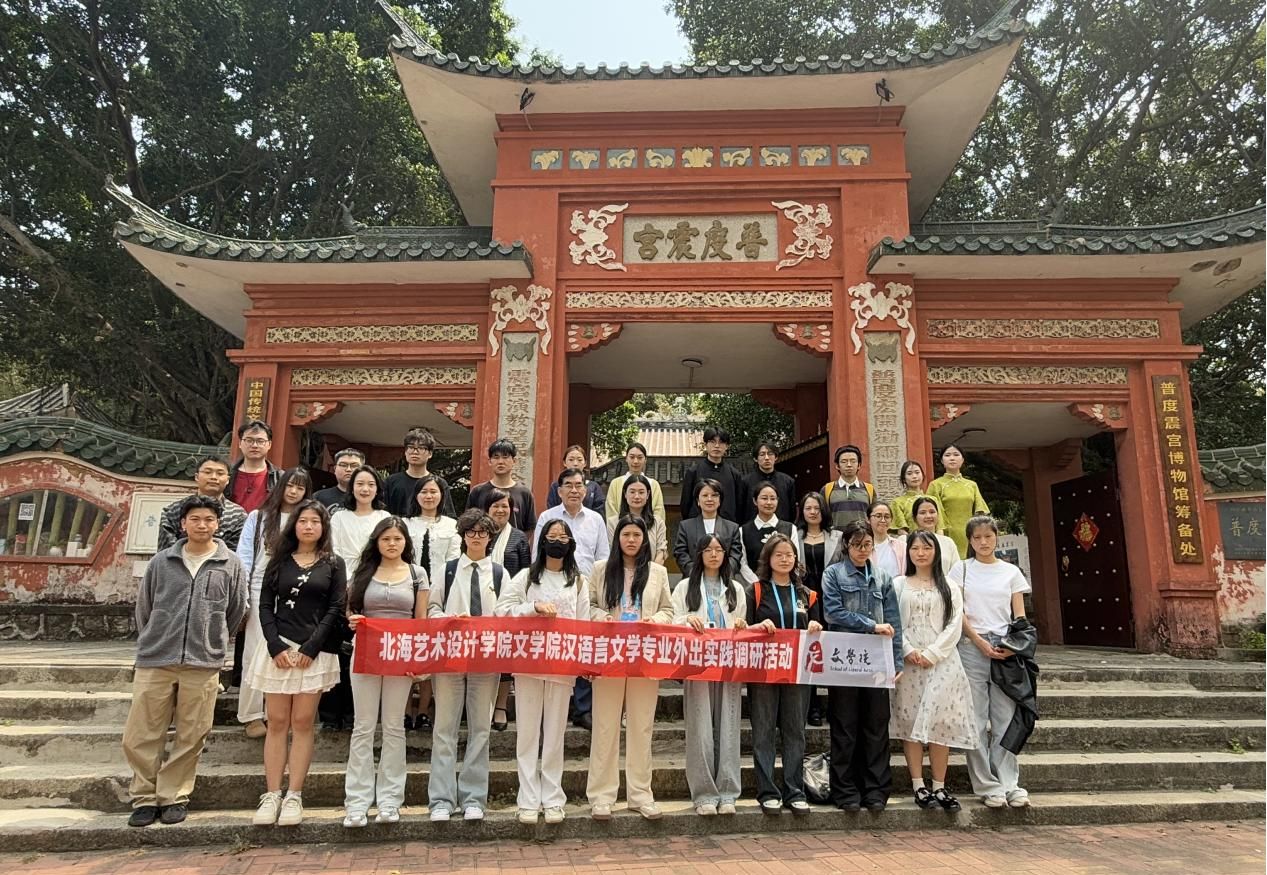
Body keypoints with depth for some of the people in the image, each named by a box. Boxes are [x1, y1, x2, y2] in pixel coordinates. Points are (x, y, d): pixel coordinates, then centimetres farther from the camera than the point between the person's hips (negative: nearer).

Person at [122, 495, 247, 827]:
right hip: (154, 662, 1)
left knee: (190, 738, 5)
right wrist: (151, 644, 15)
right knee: (140, 737, 5)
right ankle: (145, 798, 21)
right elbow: (143, 607, 14)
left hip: (203, 665, -1)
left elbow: (236, 612, 9)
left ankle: (174, 797, 20)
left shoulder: (230, 565, 3)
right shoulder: (162, 561, 5)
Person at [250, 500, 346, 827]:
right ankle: (272, 795, 8)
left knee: (302, 723, 0)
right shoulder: (279, 561, 12)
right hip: (278, 648, 2)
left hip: (315, 652, -2)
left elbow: (335, 609, 0)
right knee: (277, 722, 2)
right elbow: (266, 606, 6)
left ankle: (293, 796, 5)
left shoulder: (333, 564, 7)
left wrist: (310, 648, -9)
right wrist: (275, 646, -7)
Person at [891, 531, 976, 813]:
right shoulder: (898, 585, 10)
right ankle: (918, 786, 5)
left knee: (940, 720, -3)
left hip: (941, 661, 0)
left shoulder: (949, 588, 10)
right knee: (910, 721, 0)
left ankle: (939, 787, 4)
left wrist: (931, 654, -9)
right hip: (907, 661, 0)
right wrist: (908, 651, -11)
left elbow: (954, 625, 1)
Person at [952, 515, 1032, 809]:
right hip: (971, 647, -1)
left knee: (1006, 718, 1)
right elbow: (957, 611, 0)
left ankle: (1010, 783, 10)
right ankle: (988, 786, 7)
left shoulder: (1011, 572, 12)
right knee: (976, 720, 0)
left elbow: (1020, 616, 9)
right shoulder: (962, 569, 7)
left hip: (1004, 649, 2)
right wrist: (980, 641, -10)